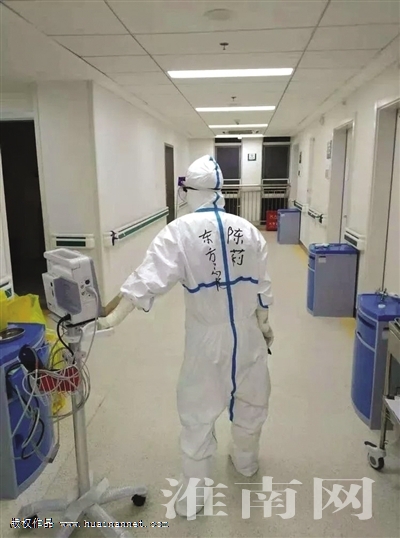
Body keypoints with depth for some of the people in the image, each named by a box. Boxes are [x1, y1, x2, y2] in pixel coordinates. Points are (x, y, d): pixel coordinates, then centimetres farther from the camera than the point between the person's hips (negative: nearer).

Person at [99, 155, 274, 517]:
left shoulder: (180, 232, -15)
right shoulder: (248, 230, -5)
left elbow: (148, 280, -24)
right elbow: (261, 287, 2)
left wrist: (112, 318, -23)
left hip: (207, 339, -3)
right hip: (247, 334, 4)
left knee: (198, 417, 12)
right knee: (250, 403, 26)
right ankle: (246, 462, 50)